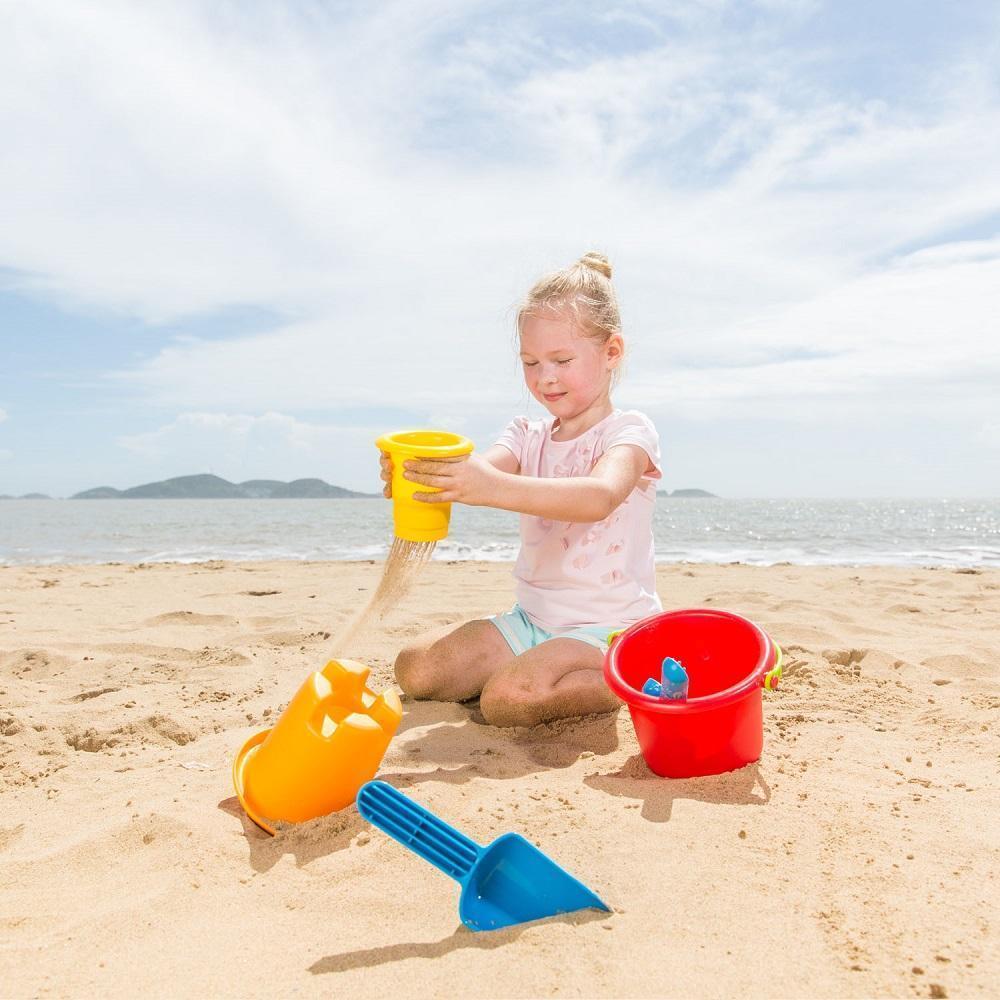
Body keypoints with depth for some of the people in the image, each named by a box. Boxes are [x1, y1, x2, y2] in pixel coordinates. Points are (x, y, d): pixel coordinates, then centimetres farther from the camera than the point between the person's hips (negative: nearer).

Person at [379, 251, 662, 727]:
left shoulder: (628, 433, -10)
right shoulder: (527, 435, 7)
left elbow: (599, 496, -33)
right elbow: (479, 471, -15)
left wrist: (495, 487, -48)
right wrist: (425, 472, -40)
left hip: (607, 630, -6)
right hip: (530, 618, 6)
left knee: (508, 699, -30)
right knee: (415, 670, -6)